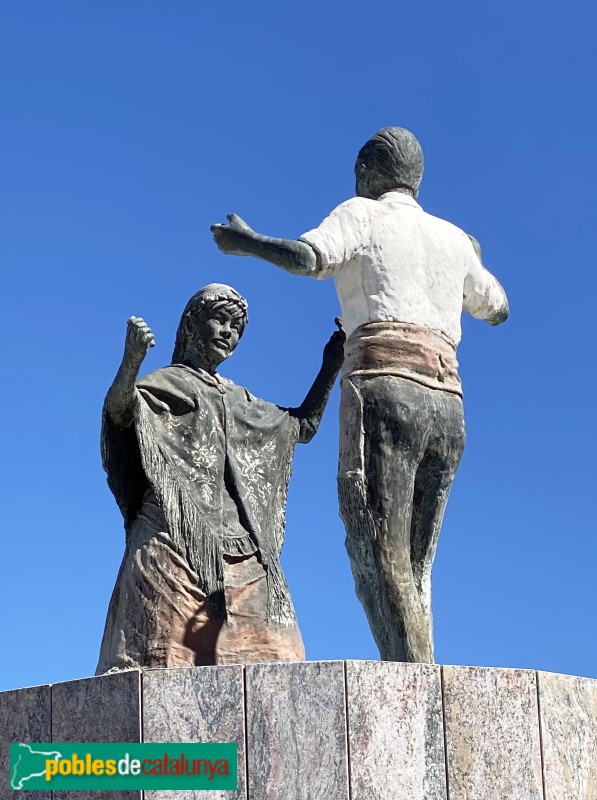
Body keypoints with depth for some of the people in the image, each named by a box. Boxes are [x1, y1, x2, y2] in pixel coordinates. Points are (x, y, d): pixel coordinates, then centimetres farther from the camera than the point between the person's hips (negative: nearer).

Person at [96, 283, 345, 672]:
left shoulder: (238, 399, 31)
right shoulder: (160, 385, 12)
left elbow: (303, 426, 38)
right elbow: (118, 410, -9)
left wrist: (331, 366, 27)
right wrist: (130, 361, -30)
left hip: (241, 549, 5)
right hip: (176, 539, -5)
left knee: (266, 662, -13)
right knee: (159, 661, -18)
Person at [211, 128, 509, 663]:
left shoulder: (363, 215, 9)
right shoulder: (454, 237, 25)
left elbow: (307, 258, -10)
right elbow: (497, 310, 39)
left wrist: (246, 243, 7)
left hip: (384, 386, -6)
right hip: (448, 402, 6)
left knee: (380, 558, -14)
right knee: (413, 569, 8)